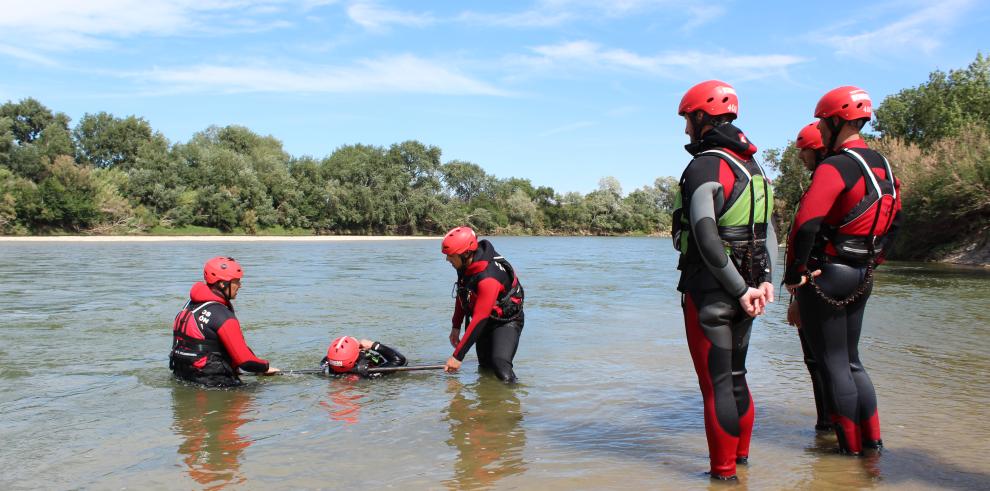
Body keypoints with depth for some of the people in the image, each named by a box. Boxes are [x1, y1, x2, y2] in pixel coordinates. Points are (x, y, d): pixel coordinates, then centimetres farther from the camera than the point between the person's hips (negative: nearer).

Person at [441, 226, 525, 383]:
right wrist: (456, 327, 10)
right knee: (484, 366, 9)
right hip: (486, 323, 9)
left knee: (500, 365, -26)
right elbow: (461, 295, 12)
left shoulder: (488, 278, -34)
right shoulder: (466, 263, -7)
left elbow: (479, 319, -33)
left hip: (506, 322, -9)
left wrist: (457, 356, -30)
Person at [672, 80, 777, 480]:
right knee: (735, 375, 20)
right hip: (743, 287, 8)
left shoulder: (704, 166, -14)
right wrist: (764, 279, 4)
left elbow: (707, 240, -22)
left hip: (710, 290, -8)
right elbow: (767, 231, 11)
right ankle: (741, 455, 32)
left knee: (716, 382, 0)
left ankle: (724, 472, 8)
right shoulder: (752, 165, 13)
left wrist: (741, 289, -16)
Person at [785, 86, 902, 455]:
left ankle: (852, 451, 10)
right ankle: (873, 443, 22)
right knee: (851, 361, 19)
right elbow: (894, 222, 20)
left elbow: (805, 225, -26)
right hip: (862, 279, 9)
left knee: (834, 365, 2)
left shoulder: (835, 168, -18)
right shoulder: (883, 167, 11)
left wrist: (794, 273, -15)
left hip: (825, 276, -8)